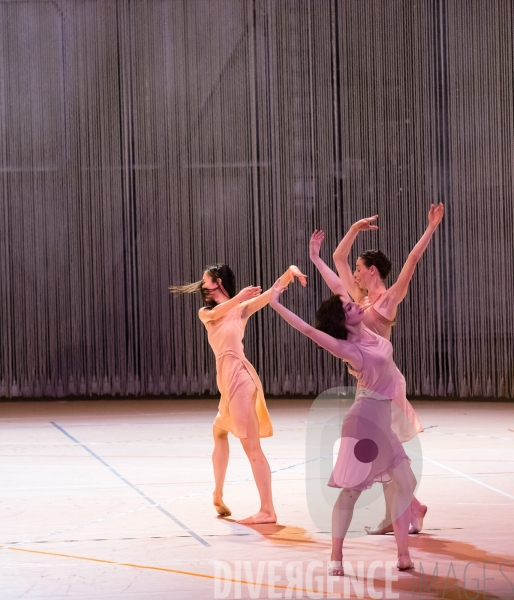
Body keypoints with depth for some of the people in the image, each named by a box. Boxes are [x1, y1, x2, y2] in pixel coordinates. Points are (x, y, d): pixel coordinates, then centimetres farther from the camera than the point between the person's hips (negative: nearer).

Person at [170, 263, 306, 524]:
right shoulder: (205, 313, 15)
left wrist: (289, 272, -32)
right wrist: (238, 298, -26)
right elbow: (215, 313, -8)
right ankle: (218, 496, 39)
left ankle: (267, 511, -12)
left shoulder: (242, 308, -1)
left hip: (239, 377, -9)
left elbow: (272, 292, -13)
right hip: (227, 379, 9)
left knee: (251, 446, -10)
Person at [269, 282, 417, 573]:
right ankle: (336, 557, -2)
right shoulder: (349, 349, -18)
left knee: (406, 483, 8)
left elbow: (341, 290, 10)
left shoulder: (365, 330, 2)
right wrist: (275, 303, -33)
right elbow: (309, 330, -30)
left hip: (383, 421, 8)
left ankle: (404, 553, 10)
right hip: (365, 419, -8)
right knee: (352, 488, -6)